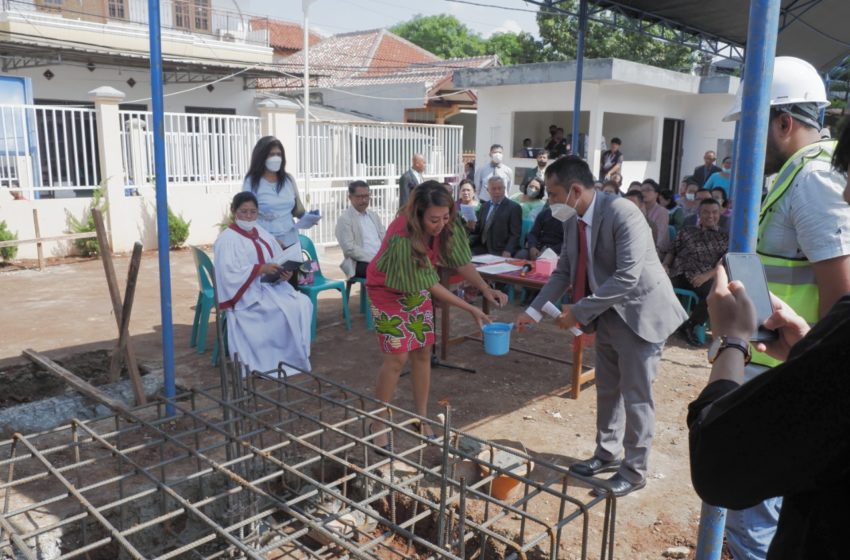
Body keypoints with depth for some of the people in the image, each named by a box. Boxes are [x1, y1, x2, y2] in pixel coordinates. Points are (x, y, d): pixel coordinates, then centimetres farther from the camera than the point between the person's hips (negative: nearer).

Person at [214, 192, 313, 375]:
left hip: (270, 286, 7)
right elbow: (230, 274, -18)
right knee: (286, 310, -26)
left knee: (303, 303, -16)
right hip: (246, 294, -7)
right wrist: (261, 269, -24)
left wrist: (284, 274, -12)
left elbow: (279, 261, 10)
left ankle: (298, 352, -8)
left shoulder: (262, 233, 15)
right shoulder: (227, 239, -7)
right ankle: (285, 357, -10)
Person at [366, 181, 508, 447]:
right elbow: (430, 283, -31)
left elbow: (461, 260, -14)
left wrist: (485, 289, -31)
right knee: (397, 357, -10)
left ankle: (421, 418, 19)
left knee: (423, 352, 5)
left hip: (417, 288, 6)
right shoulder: (402, 236, -38)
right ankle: (377, 424, 6)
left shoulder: (448, 225, -20)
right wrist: (471, 310, -28)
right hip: (388, 290, -6)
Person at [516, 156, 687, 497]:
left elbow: (627, 276, -30)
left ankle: (634, 471, 21)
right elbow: (564, 272, 7)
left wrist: (580, 311, -26)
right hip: (608, 314, 8)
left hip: (640, 312, -8)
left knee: (635, 395, 3)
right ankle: (607, 455, 37)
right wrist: (534, 311, 0)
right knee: (607, 390, 18)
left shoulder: (622, 214, -26)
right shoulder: (572, 221, -1)